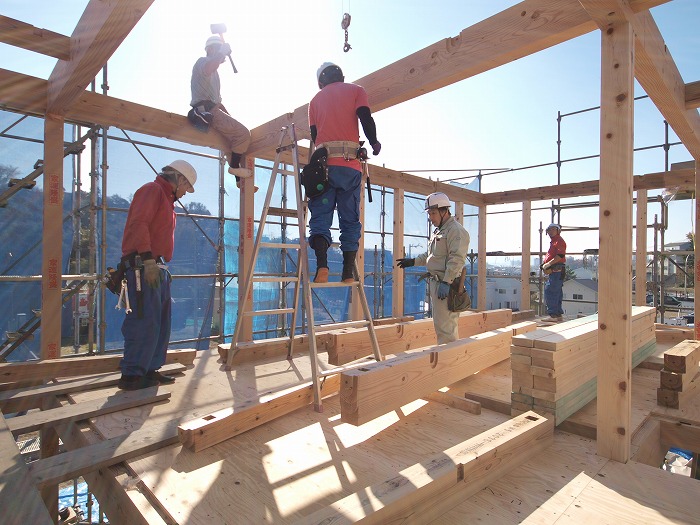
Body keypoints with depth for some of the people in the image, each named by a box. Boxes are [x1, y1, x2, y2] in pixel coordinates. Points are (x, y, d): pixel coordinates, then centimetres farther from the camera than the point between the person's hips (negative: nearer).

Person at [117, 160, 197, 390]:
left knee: (161, 323, 10)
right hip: (143, 266, -10)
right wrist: (148, 259, -22)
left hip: (157, 268, 10)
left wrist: (160, 263, 15)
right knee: (145, 322, -10)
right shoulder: (152, 190, -3)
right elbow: (138, 224, -16)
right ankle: (131, 375, -1)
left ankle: (149, 370, 18)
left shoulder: (166, 199, 25)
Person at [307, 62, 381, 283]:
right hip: (350, 165, -1)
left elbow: (314, 134, 17)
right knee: (350, 220, 3)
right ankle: (348, 273, 0)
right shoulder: (355, 90, 15)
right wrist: (374, 143, 11)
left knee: (321, 216, 0)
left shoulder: (316, 99, 22)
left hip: (323, 163, 1)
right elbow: (365, 117, -1)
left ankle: (322, 265, -19)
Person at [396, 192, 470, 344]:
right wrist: (413, 262, 16)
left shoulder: (456, 230, -11)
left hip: (446, 285, -10)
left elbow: (457, 259, -20)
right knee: (439, 324, 16)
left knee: (445, 325, -8)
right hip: (435, 282, 10)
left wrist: (446, 283, -25)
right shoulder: (438, 231, 21)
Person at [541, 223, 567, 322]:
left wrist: (548, 264, -19)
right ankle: (559, 315, 17)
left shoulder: (559, 241, -8)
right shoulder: (553, 242, 24)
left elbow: (560, 255, -21)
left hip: (556, 271, -11)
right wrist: (544, 264, 11)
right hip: (554, 272, 11)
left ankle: (553, 315, -12)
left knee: (549, 292, -13)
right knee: (556, 293, 12)